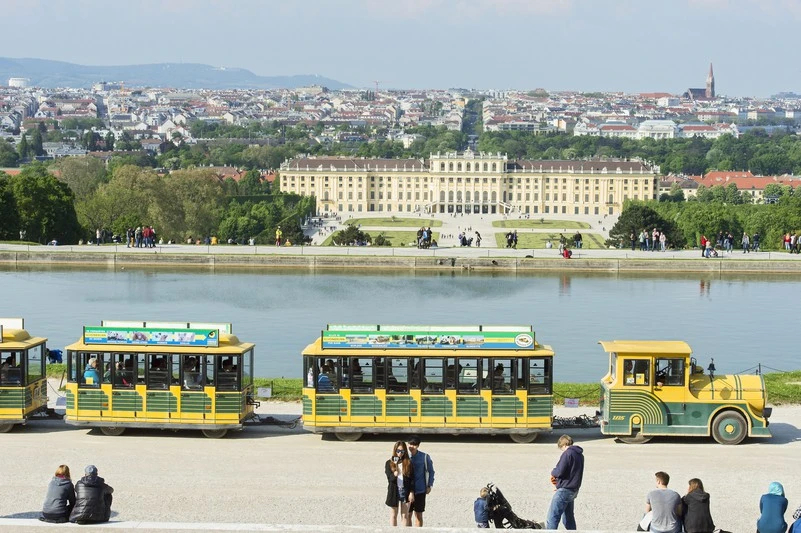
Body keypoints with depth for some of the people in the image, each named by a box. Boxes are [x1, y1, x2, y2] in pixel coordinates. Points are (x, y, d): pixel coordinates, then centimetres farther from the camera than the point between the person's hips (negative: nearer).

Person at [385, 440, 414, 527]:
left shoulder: (408, 463, 1)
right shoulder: (389, 463, 0)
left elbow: (412, 479, 1)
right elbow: (390, 478, -7)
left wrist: (411, 493, -4)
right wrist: (394, 475, -28)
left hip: (405, 491, 0)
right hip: (394, 491, 0)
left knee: (405, 515, 6)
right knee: (393, 515, 8)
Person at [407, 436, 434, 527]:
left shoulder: (424, 457, -5)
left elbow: (430, 471, 6)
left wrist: (430, 485, 0)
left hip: (420, 490, -1)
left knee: (418, 515, 6)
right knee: (408, 514, 6)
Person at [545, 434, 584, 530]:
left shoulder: (567, 453, -15)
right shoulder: (580, 454, 14)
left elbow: (559, 471, -21)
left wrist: (553, 472, 2)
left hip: (564, 491, -9)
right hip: (574, 491, 9)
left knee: (552, 518, -10)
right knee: (568, 518, 20)